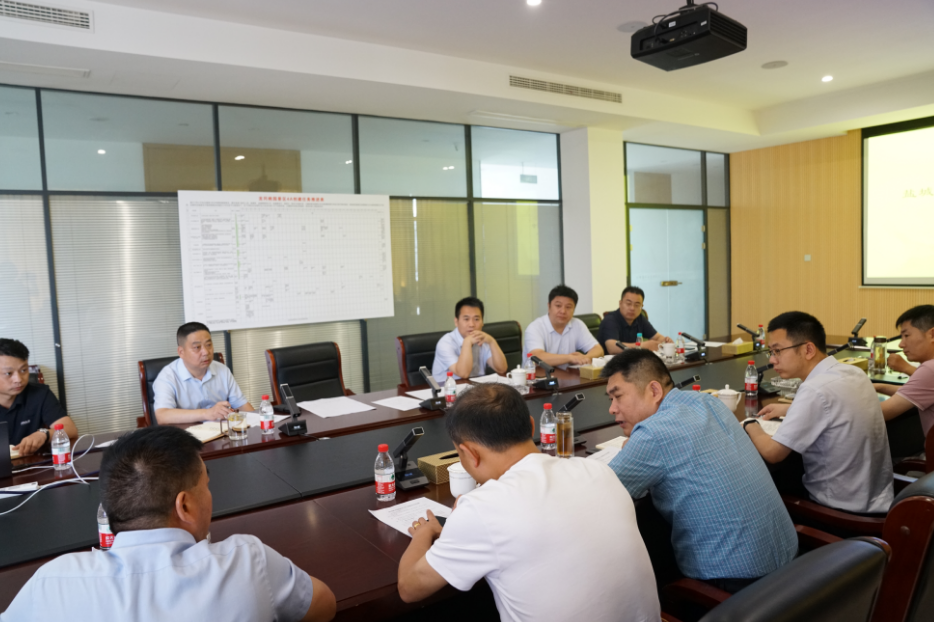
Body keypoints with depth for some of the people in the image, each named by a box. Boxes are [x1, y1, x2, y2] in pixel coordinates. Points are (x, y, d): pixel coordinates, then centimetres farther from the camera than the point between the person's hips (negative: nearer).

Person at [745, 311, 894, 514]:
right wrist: (791, 410, 18)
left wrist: (750, 425, -5)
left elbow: (772, 453, -23)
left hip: (842, 510, -7)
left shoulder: (815, 389, -25)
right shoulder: (854, 373, 0)